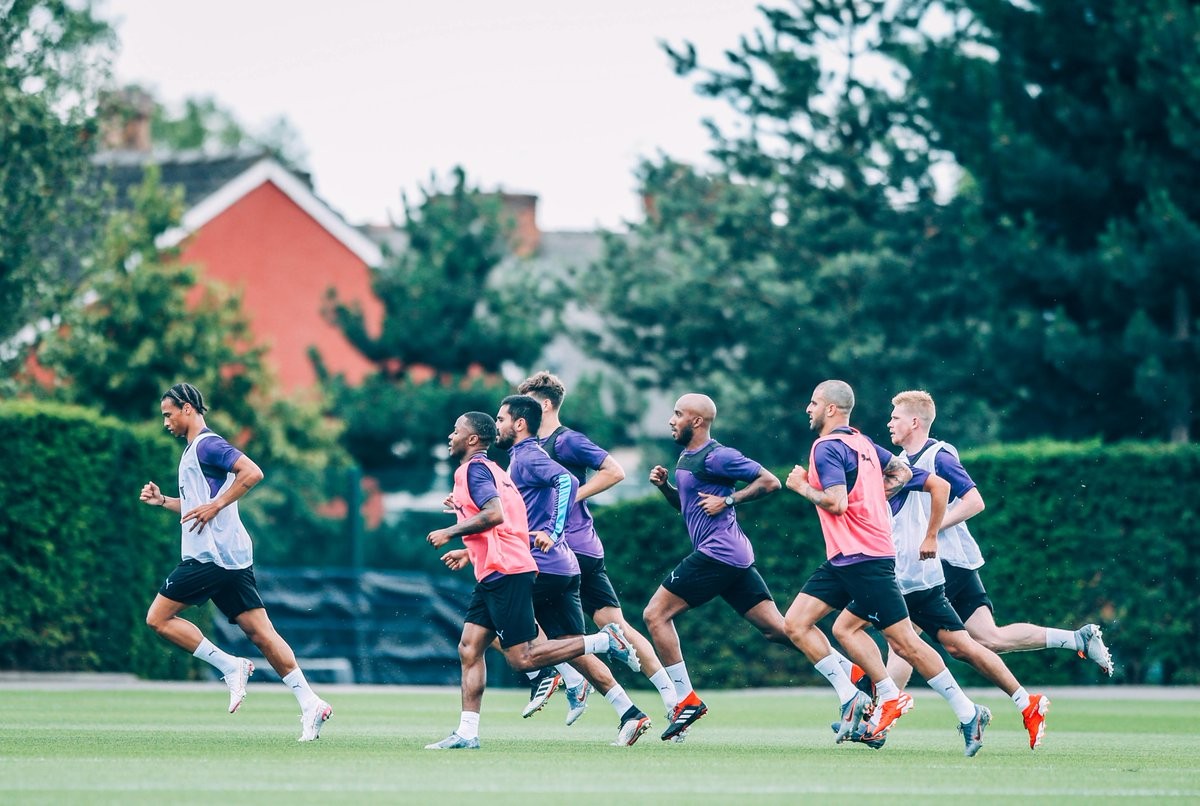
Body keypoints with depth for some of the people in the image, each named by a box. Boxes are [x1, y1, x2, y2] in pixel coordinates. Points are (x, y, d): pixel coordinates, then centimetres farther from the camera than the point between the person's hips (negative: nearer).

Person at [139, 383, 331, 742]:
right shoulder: (194, 449, 23)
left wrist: (215, 505, -21)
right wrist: (162, 500, 22)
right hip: (231, 558, 10)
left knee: (158, 617, -4)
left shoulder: (206, 445, -8)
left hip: (211, 555, -10)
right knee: (260, 633, 1)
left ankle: (230, 666, -7)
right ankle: (310, 702, -7)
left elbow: (252, 472, -22)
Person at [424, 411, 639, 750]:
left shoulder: (474, 468, -8)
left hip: (505, 574, -10)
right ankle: (467, 732, 0)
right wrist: (470, 553, 28)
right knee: (469, 650, 4)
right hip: (494, 574, 10)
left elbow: (494, 514, -24)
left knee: (521, 659, -11)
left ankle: (605, 640, -8)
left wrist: (450, 532, -14)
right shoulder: (489, 469, 22)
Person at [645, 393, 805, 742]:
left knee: (656, 614, -5)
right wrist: (663, 485, 12)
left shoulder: (716, 457, -12)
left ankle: (686, 701, -6)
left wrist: (727, 500, -15)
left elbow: (770, 481, -12)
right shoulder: (686, 457, 18)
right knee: (776, 628, 5)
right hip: (736, 556, 10)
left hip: (717, 553, -10)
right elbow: (685, 504, 30)